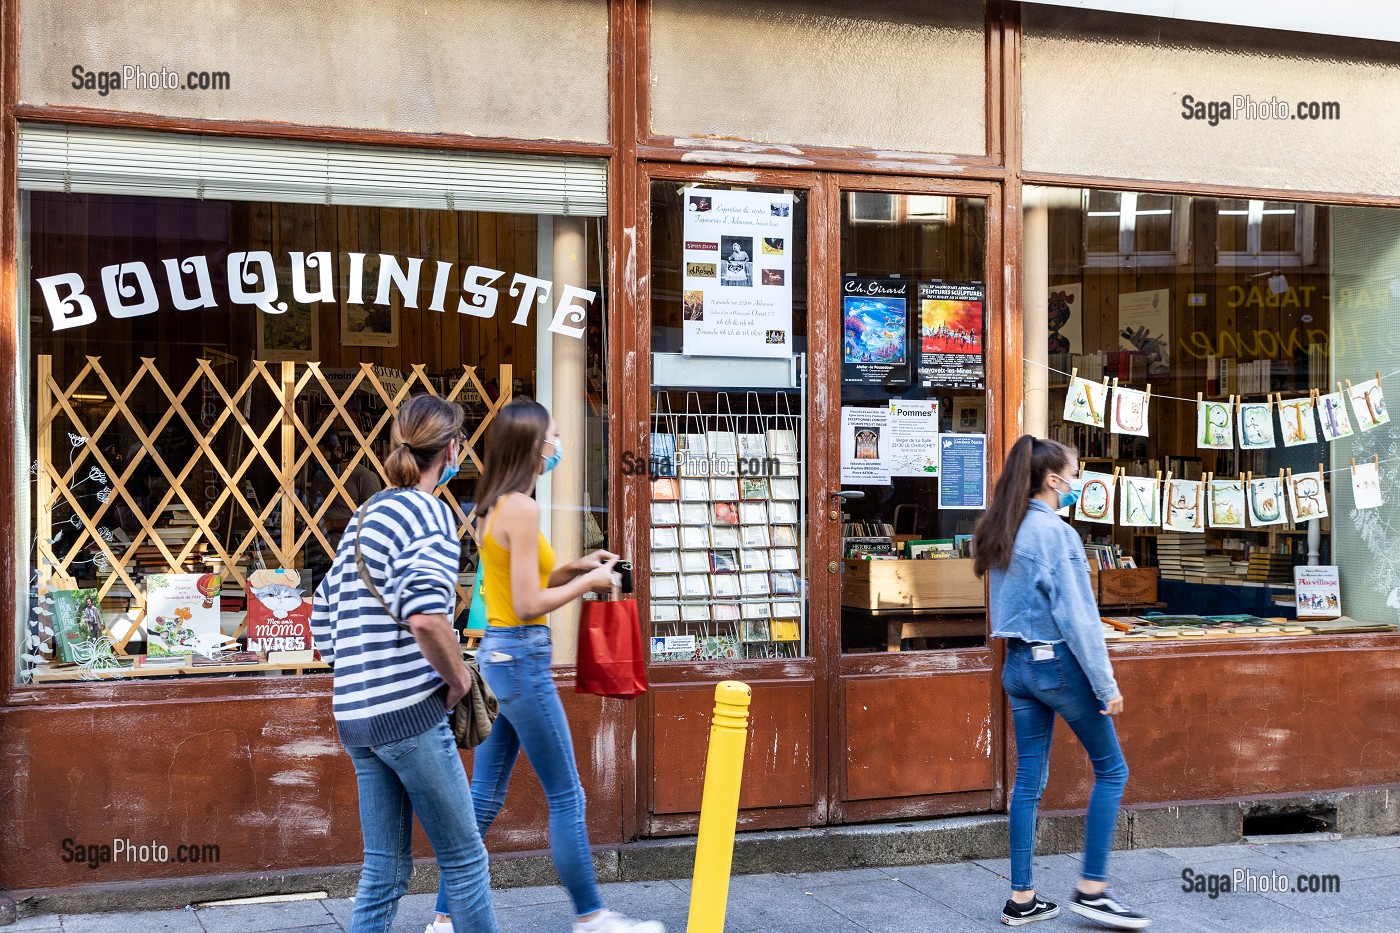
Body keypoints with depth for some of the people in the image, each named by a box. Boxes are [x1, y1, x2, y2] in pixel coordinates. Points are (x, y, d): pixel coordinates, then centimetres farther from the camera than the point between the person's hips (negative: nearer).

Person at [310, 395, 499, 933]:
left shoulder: (365, 517, 17)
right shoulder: (428, 510, -10)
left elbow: (322, 623, 20)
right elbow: (425, 615, -26)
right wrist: (458, 677, -12)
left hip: (356, 719, 8)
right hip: (409, 712, -8)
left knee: (385, 871, 13)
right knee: (464, 858, 5)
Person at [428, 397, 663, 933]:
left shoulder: (493, 507, 11)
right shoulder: (522, 508, -16)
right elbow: (528, 605, -19)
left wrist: (574, 568, 11)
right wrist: (588, 583, -8)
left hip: (496, 653, 9)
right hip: (522, 655, -9)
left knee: (484, 798, 12)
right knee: (566, 797, 3)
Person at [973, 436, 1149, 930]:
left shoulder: (1001, 531, 9)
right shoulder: (1057, 532, -15)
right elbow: (1077, 616, -17)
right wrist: (1106, 685, -13)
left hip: (1017, 664, 8)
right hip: (1059, 663, -8)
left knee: (1029, 779, 10)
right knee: (1111, 769, 5)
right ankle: (1091, 889, 5)